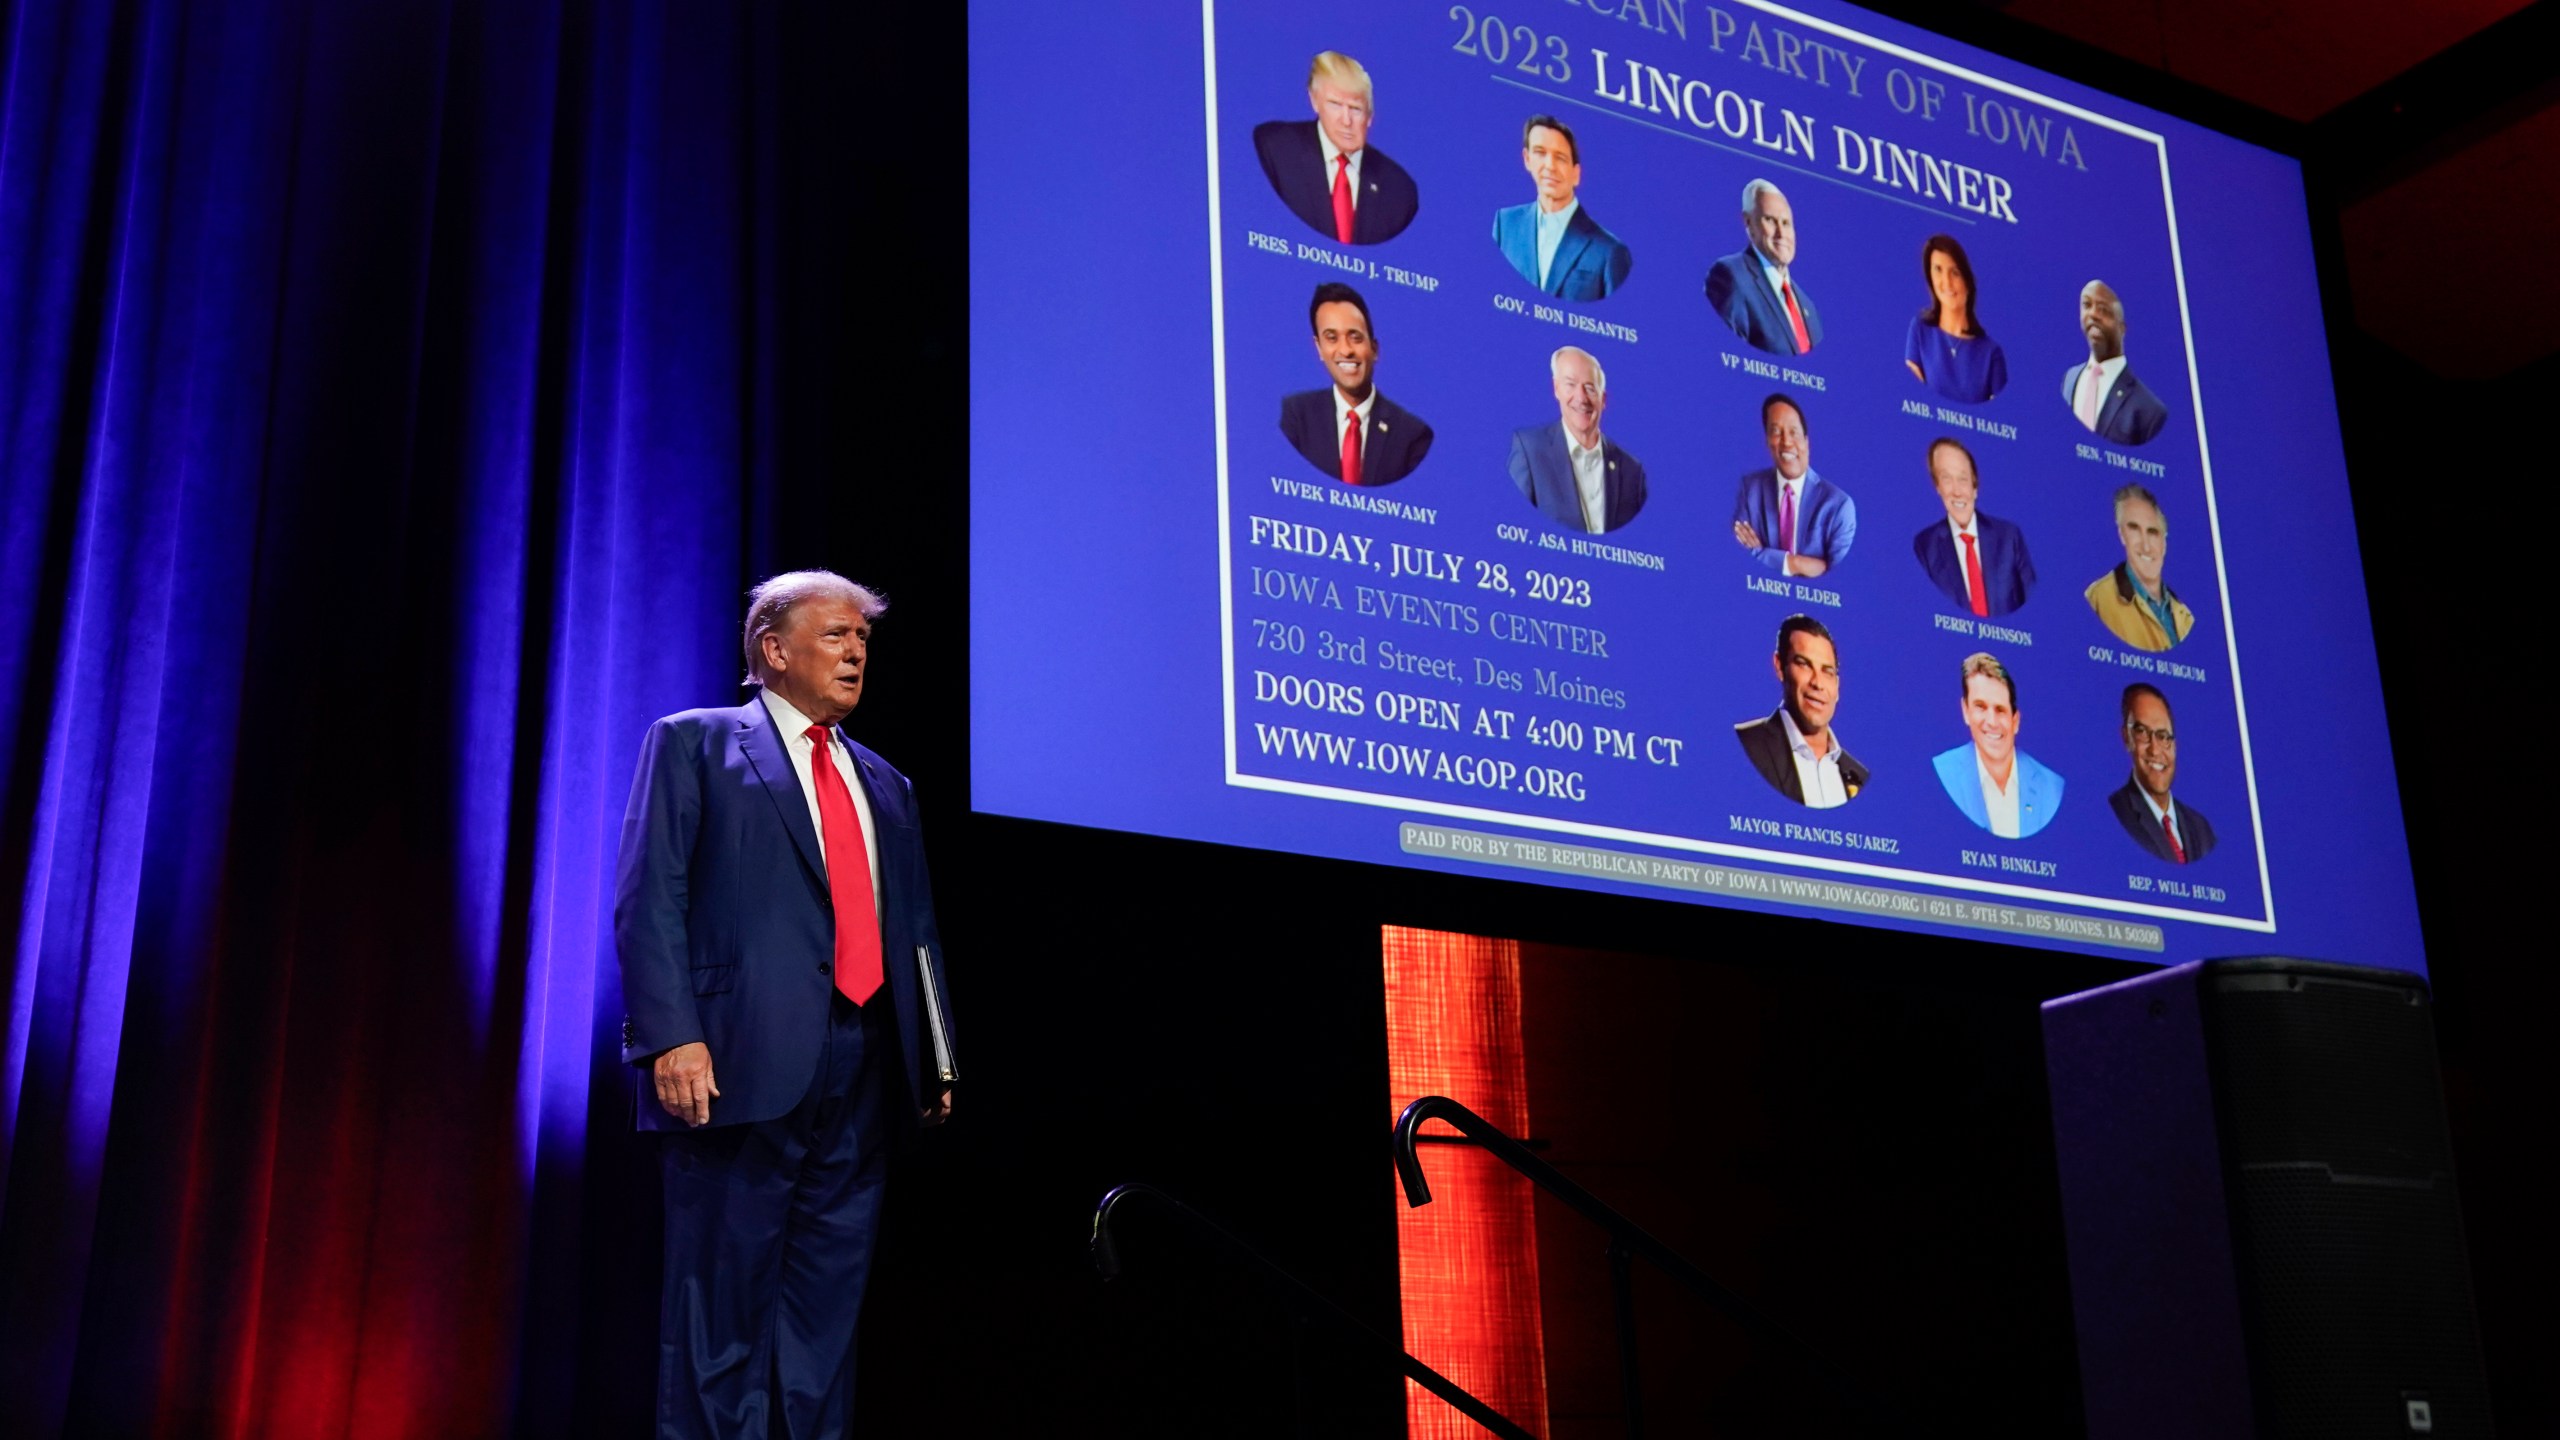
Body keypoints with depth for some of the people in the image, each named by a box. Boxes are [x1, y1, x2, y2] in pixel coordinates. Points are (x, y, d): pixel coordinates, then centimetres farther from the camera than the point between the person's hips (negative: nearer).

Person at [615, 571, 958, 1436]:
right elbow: (650, 899, -4)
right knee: (723, 1304, -3)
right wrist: (671, 1037, -16)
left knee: (826, 1310, 6)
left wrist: (936, 1056, 9)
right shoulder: (694, 744, 7)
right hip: (744, 1067, -5)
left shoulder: (886, 786, 24)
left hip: (863, 1074, 5)